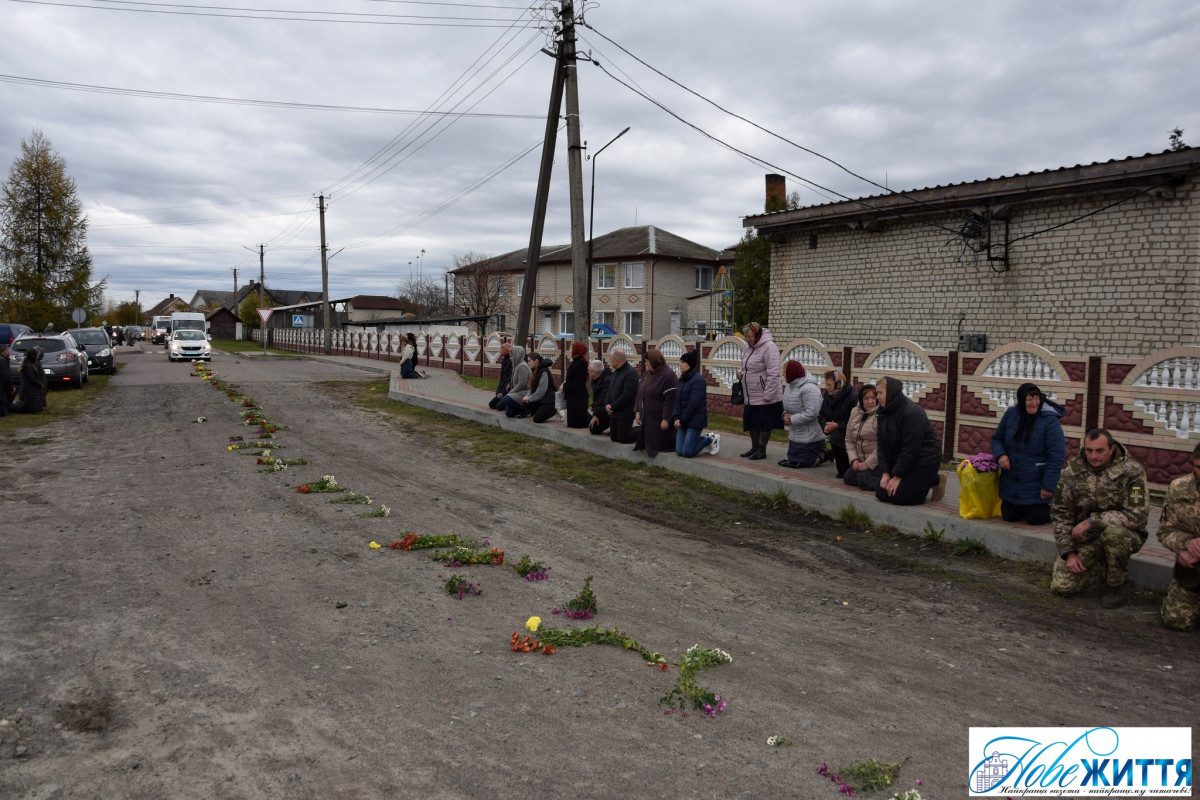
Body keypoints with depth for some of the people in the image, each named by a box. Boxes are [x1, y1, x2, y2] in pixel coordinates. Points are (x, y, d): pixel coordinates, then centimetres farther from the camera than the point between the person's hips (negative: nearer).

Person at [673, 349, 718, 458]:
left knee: (687, 453, -9)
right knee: (679, 451, 3)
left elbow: (694, 403, -19)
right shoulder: (682, 379, 12)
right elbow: (677, 400, 9)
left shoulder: (698, 380, -14)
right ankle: (704, 438, 22)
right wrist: (676, 418, -4)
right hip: (683, 421, 8)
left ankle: (711, 439, 13)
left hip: (695, 421, -8)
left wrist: (682, 420, -13)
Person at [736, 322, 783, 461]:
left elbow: (773, 374, -21)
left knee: (764, 424, 4)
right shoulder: (749, 347, 10)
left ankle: (762, 449, 15)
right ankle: (755, 447, 30)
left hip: (765, 397, -8)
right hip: (751, 396, 8)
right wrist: (741, 372, 3)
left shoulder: (769, 347, -18)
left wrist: (767, 396, -21)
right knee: (751, 422, 15)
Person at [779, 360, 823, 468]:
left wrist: (792, 419, -20)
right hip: (794, 436, 9)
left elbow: (811, 413, -28)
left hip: (809, 438, -9)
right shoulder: (789, 386, 5)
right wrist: (786, 415, -6)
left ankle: (825, 454, 15)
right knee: (792, 460, 17)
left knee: (805, 462, -4)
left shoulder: (809, 389, -24)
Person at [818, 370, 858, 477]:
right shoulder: (828, 395, 5)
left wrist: (837, 425, -24)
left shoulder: (853, 397, -18)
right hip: (835, 432, 7)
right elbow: (821, 416, 8)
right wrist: (825, 426, -12)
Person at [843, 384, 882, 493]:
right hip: (861, 461, 8)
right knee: (848, 477, -5)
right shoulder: (855, 412, 8)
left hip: (877, 462, -8)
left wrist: (868, 464, -16)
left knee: (863, 478, -24)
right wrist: (854, 459, -1)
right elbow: (849, 440, 12)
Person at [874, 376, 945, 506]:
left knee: (898, 497, -14)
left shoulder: (912, 412, -25)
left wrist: (897, 476, -21)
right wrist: (885, 473, -9)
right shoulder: (883, 412, 0)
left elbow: (910, 449, -24)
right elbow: (881, 445, -1)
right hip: (898, 459, 8)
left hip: (924, 459, -8)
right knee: (881, 494, -1)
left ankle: (936, 480, 10)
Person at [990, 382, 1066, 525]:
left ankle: (1051, 505, 34)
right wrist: (1000, 454, -14)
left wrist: (1048, 487, -18)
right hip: (1011, 484, 4)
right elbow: (997, 438, 10)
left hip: (1036, 485, -4)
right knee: (1009, 517, 10)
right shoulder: (1010, 414, -3)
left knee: (1035, 519, 2)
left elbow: (1057, 456, -17)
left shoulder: (1050, 421, -16)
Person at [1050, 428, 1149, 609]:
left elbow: (1137, 516, -22)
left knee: (1113, 532, -39)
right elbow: (1060, 513, -2)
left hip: (1124, 534, -3)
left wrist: (1092, 521, -24)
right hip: (1085, 539, 3)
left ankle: (1117, 586, -12)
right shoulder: (1072, 471, -6)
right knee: (1061, 585, -12)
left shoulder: (1132, 472, -15)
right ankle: (1104, 570, 18)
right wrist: (1068, 552, -9)